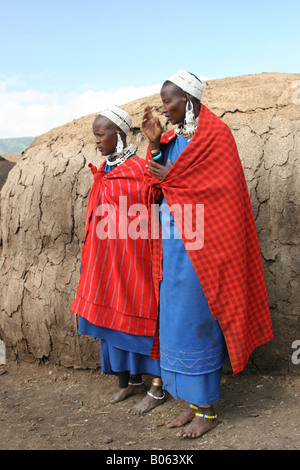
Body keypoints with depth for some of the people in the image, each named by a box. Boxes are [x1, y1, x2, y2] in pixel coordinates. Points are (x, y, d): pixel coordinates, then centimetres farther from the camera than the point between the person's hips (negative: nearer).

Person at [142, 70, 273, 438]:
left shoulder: (214, 134, -8)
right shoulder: (175, 139, 15)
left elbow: (220, 189, -16)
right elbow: (157, 188, 12)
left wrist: (170, 178, -11)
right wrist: (155, 145, 3)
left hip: (198, 244, -8)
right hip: (174, 244, 8)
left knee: (196, 321, -3)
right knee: (177, 320, 10)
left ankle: (207, 411, 10)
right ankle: (194, 403, 21)